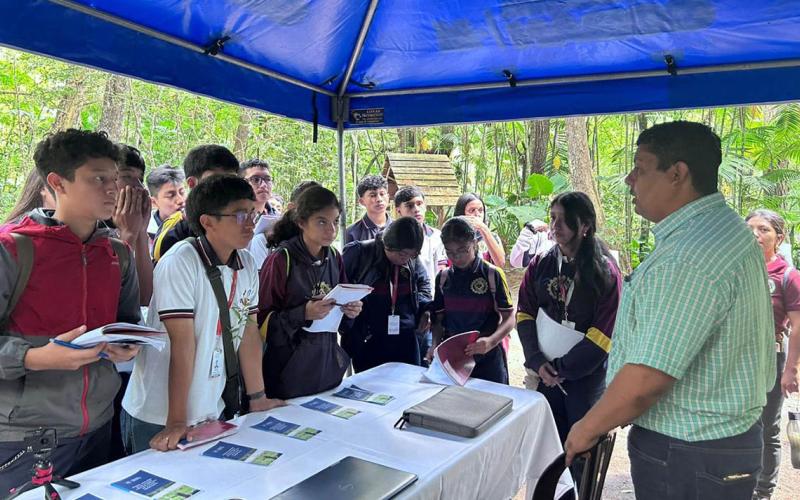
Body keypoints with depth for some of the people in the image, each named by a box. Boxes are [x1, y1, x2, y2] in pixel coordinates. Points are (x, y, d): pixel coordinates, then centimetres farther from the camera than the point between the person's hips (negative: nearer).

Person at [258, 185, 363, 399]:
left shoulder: (334, 258, 4)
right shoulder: (281, 259, -13)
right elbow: (263, 321, -12)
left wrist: (350, 310, -4)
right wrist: (303, 314, -26)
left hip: (328, 364, 6)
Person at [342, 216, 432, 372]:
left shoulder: (413, 262, 2)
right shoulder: (359, 253, -10)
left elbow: (423, 282, 22)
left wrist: (424, 308, 6)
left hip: (405, 341, 4)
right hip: (367, 342, -3)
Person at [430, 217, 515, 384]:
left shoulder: (492, 274, -8)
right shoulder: (443, 277, 4)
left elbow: (509, 318, -7)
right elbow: (438, 318, 10)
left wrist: (490, 342, -24)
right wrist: (436, 345, -8)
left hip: (487, 359, -3)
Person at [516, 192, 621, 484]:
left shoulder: (605, 272, -8)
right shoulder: (540, 266, 4)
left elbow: (604, 334, -12)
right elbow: (524, 314, 2)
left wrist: (561, 368, -14)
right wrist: (537, 361, -12)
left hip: (586, 376, -3)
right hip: (543, 375, 3)